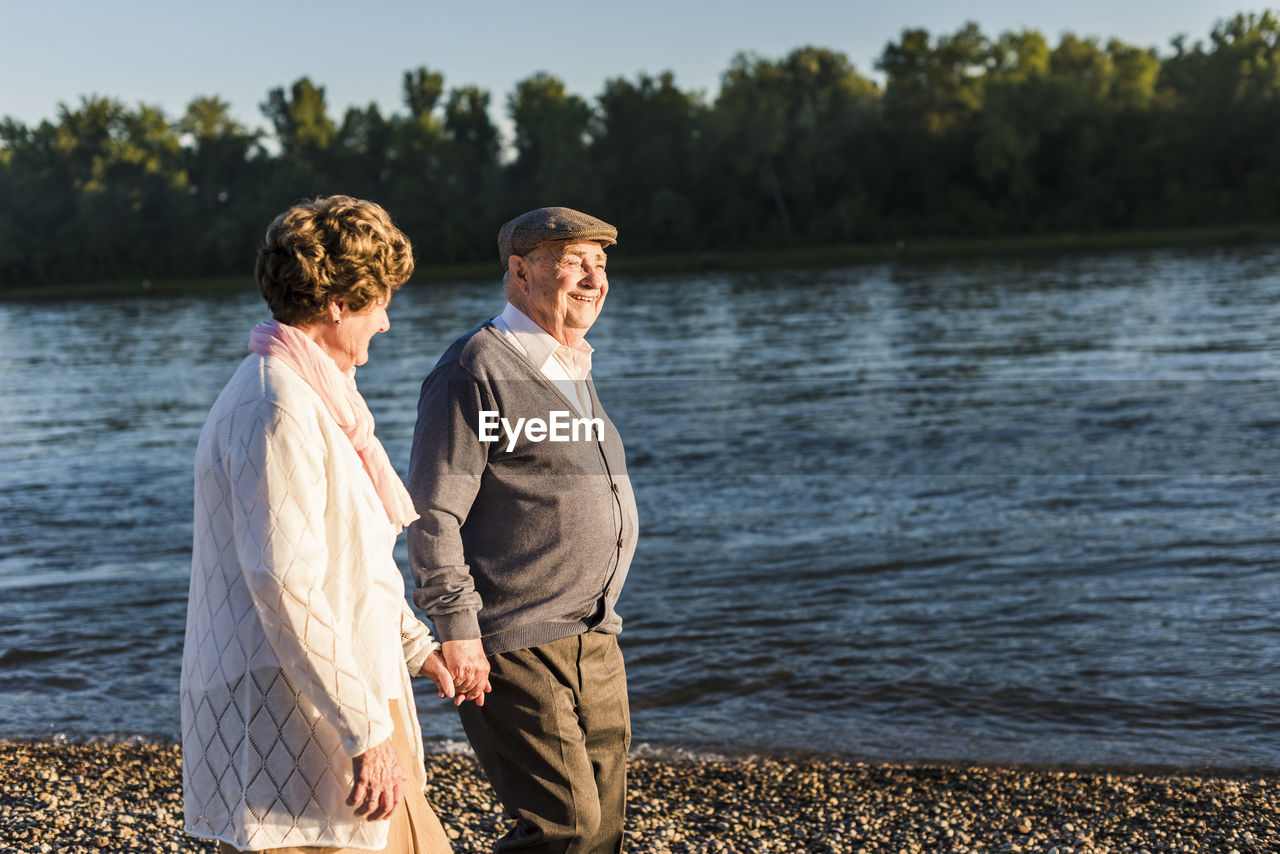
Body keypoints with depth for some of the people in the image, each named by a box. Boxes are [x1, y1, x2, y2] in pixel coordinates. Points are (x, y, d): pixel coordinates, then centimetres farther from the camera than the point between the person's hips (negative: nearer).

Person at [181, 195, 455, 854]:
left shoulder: (318, 398, 16)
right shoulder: (277, 409, -18)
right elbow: (285, 588, -25)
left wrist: (414, 644, 23)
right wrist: (369, 731, -24)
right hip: (296, 723, -10)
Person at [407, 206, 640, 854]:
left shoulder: (573, 370, 18)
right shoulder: (476, 369, -11)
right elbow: (433, 510, -15)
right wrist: (457, 629, -19)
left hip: (593, 642, 9)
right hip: (514, 648, -9)